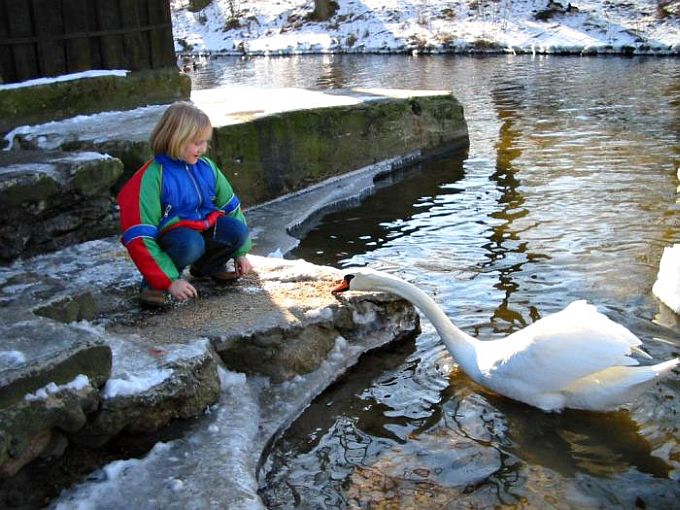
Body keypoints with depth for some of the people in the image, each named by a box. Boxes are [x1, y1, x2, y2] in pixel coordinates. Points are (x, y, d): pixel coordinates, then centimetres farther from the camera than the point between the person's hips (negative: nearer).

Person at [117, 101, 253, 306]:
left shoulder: (206, 167, -1)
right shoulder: (151, 178, -21)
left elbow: (231, 206, 12)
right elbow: (139, 237, -23)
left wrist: (241, 252, 13)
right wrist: (170, 281, -26)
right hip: (168, 234, -6)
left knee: (237, 231, -20)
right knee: (190, 244, -38)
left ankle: (207, 266, 12)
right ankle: (155, 283, -8)